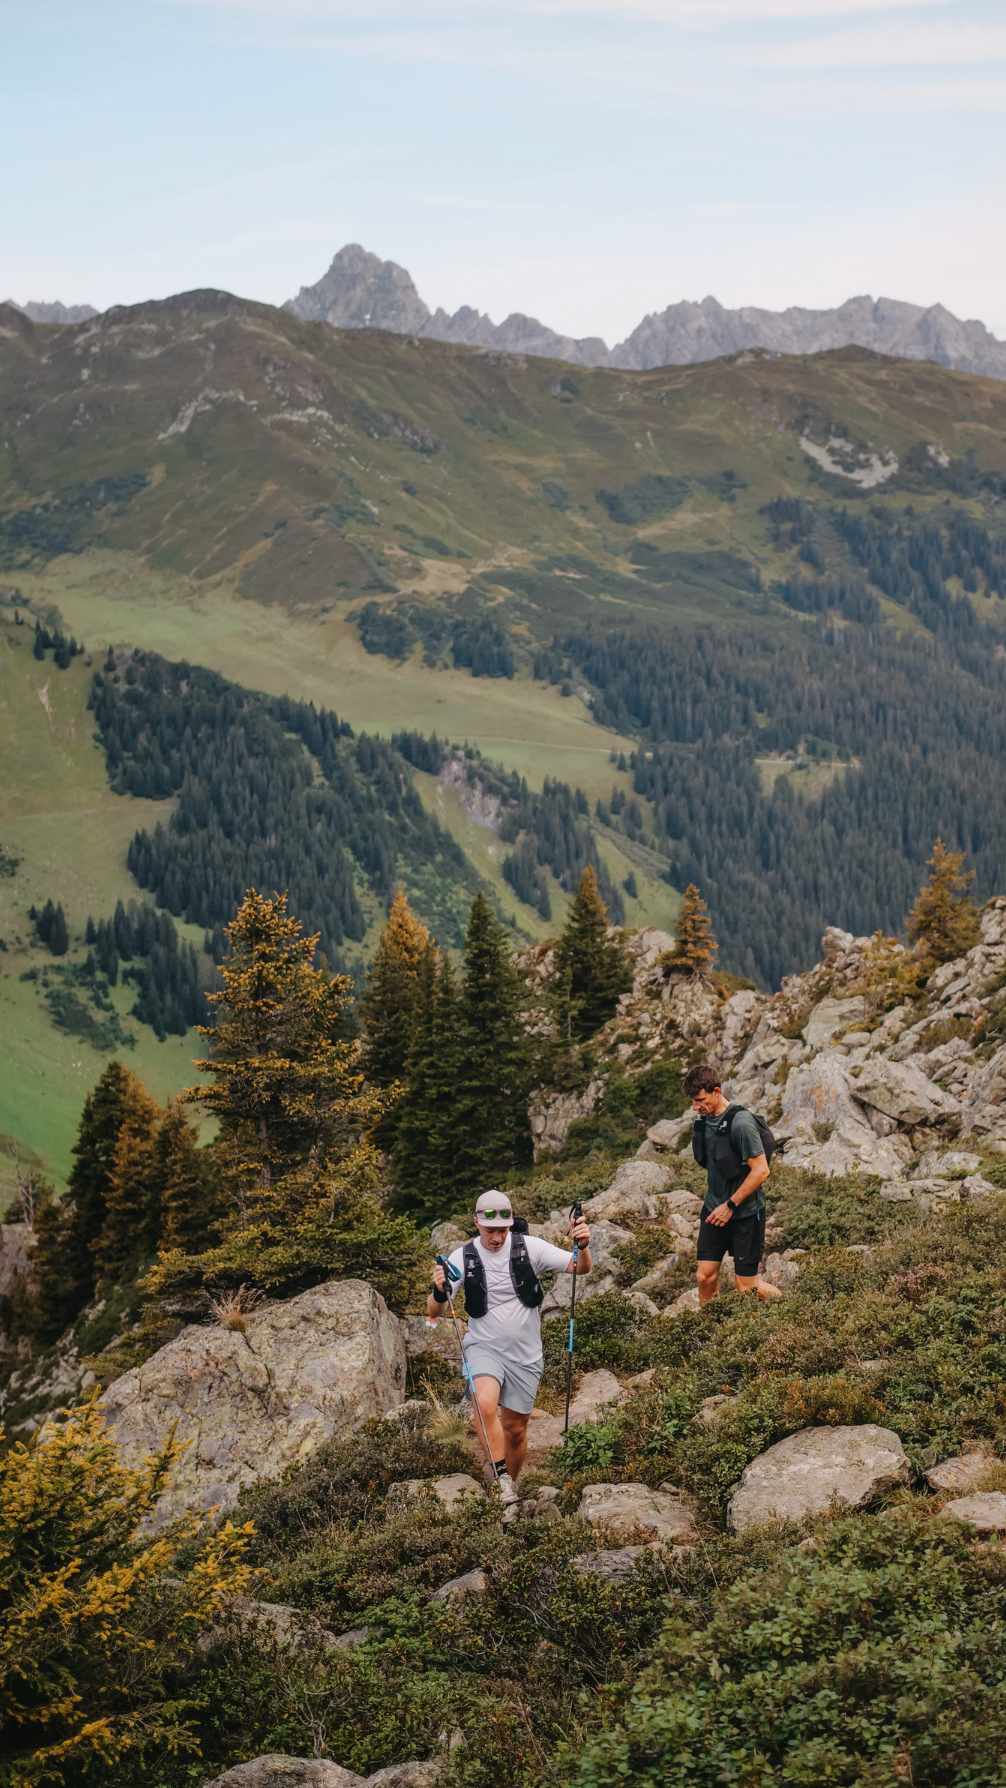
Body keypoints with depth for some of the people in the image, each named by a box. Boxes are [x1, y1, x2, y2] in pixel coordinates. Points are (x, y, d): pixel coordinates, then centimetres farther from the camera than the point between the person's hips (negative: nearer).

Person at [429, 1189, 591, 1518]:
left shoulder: (528, 1247, -7)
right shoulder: (463, 1258, -8)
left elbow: (580, 1268, -10)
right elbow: (434, 1312, -12)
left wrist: (583, 1246, -32)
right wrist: (439, 1293, -36)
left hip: (525, 1354, 2)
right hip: (484, 1347, -1)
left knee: (515, 1428, 11)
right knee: (486, 1403, -31)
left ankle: (510, 1486, 36)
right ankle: (499, 1478, -17)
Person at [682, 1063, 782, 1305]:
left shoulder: (740, 1122, -21)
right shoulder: (703, 1118, 2)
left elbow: (761, 1170, -21)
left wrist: (730, 1206, -16)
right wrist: (714, 1200, 14)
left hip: (745, 1213, -6)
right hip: (714, 1211, 6)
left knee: (746, 1284, 0)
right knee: (705, 1276, 4)